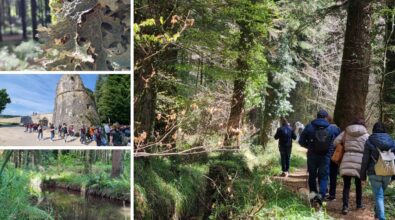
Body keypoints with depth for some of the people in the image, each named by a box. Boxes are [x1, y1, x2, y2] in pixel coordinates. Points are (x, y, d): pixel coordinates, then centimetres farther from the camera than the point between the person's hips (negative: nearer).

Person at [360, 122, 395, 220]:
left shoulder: (369, 142, -6)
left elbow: (365, 160, -6)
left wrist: (363, 175, 3)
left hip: (374, 173, -4)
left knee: (378, 196, 0)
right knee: (381, 193, 23)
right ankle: (377, 212, 38)